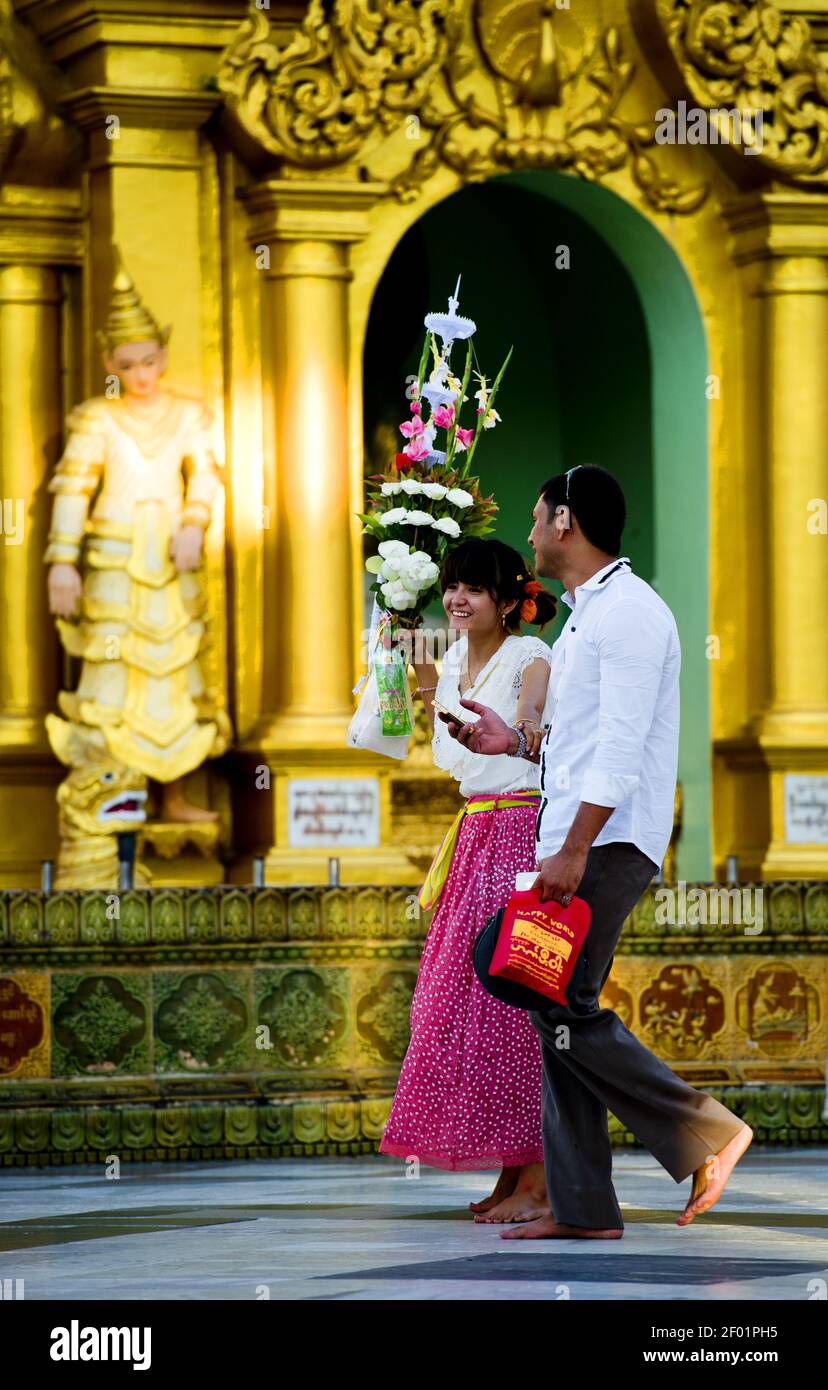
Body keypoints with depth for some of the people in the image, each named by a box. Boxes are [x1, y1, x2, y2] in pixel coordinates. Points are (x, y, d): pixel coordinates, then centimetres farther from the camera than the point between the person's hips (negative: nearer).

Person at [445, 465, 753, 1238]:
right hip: (577, 842, 10)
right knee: (559, 1014, 5)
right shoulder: (586, 616, 21)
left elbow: (620, 748, -20)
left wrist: (573, 850, -25)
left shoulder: (628, 612, -12)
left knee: (561, 1008, -14)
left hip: (607, 841, -10)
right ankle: (580, 1206, 4)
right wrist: (516, 743, 17)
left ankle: (703, 1135, -9)